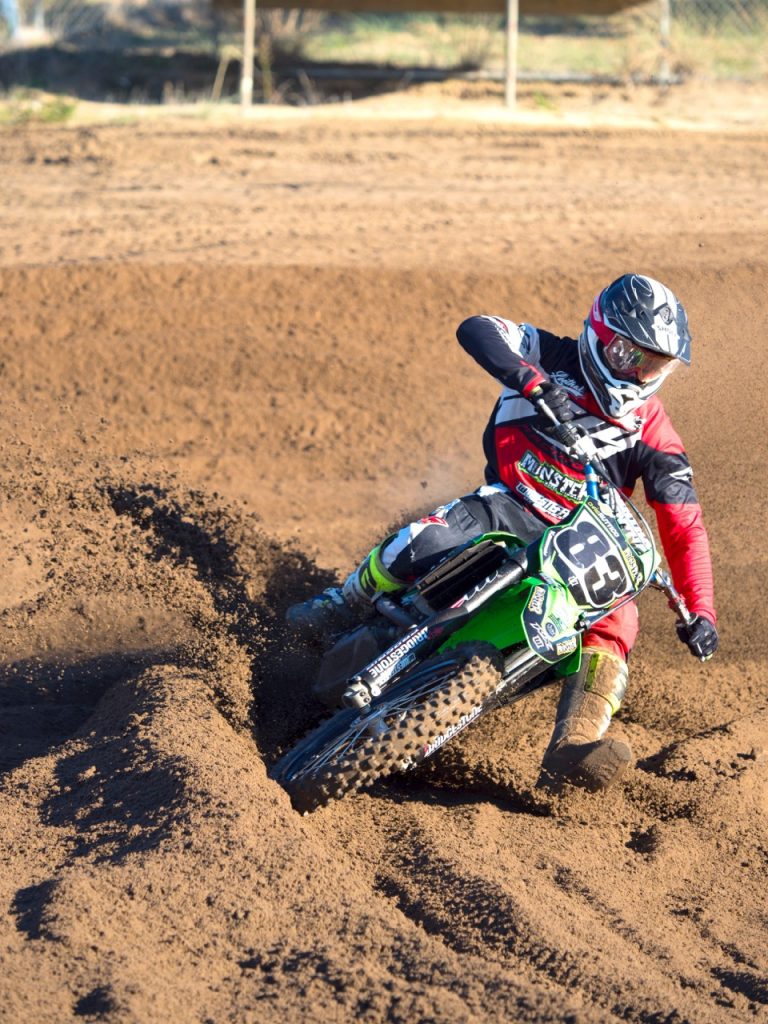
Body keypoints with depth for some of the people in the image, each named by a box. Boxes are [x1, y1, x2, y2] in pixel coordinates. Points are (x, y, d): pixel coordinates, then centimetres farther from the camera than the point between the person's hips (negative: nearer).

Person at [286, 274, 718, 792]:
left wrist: (700, 612, -14)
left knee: (614, 619, -27)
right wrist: (533, 382, -39)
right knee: (424, 542, -29)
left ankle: (572, 749, -41)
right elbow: (476, 330, -22)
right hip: (508, 507, -1)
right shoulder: (558, 360, -6)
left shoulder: (654, 436, -2)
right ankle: (345, 604, 2)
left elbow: (685, 525, -3)